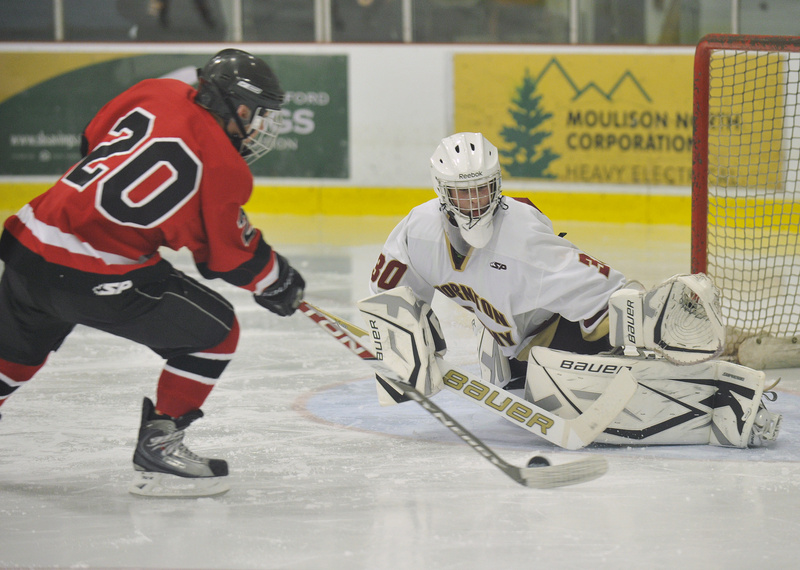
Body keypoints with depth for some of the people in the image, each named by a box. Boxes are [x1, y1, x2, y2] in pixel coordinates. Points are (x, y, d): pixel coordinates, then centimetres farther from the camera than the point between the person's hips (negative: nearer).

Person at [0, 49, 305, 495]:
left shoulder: (157, 94, 9)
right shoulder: (223, 168, -7)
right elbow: (232, 255, 2)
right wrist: (279, 282, 21)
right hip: (91, 277, -8)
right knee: (215, 331, 5)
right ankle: (159, 443, 6)